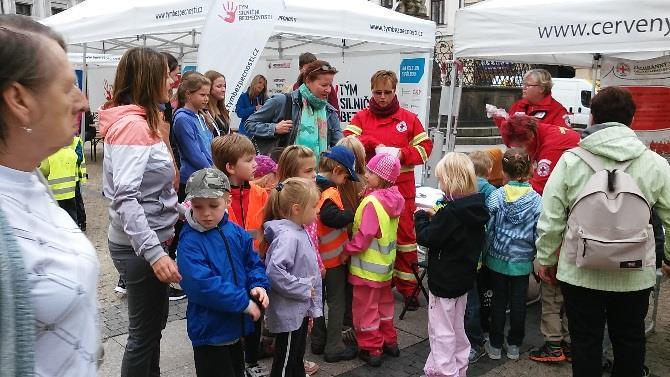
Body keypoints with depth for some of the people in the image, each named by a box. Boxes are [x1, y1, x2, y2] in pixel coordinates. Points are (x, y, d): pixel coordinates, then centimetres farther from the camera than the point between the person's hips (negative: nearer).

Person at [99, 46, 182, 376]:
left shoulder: (141, 121, 10)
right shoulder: (132, 125, -20)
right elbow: (126, 198, -28)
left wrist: (178, 210, 16)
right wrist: (154, 253, -33)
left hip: (150, 240, 10)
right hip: (140, 248, -10)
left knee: (154, 323, 23)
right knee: (144, 332, 5)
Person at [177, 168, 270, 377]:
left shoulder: (236, 232, 0)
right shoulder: (190, 242, -20)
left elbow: (253, 263, 8)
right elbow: (202, 285, -29)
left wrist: (259, 285, -13)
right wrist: (244, 302, -25)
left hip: (236, 325, 7)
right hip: (210, 329, -6)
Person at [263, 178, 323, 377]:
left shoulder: (300, 232, 7)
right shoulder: (287, 236, -23)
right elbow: (274, 272, -35)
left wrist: (312, 308, 15)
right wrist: (303, 290, -22)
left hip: (300, 311, 9)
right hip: (288, 313, -9)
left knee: (297, 361, 22)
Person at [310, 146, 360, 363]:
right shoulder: (329, 192, -22)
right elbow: (332, 217, -35)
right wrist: (353, 214, -23)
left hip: (316, 256, 8)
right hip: (332, 257, -8)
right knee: (336, 302, 5)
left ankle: (318, 341, 29)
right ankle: (333, 348, 11)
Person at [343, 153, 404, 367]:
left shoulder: (372, 202, -25)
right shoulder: (393, 199, 1)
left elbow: (364, 235, -25)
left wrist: (348, 248, -12)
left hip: (368, 265, -8)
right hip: (384, 262, 8)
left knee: (366, 307, 6)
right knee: (384, 303, 22)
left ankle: (371, 349, 16)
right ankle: (389, 341, 34)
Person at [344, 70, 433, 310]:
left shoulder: (409, 118, 4)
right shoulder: (361, 117, 6)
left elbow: (425, 147, 2)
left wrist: (403, 154, -14)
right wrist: (373, 144, -21)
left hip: (401, 188, -1)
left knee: (405, 234, 2)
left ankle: (407, 286, 14)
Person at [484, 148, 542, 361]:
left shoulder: (496, 197, -12)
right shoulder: (536, 201, -10)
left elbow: (487, 229, -8)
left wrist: (485, 253, 5)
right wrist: (538, 258, 8)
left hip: (497, 260, 0)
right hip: (522, 262, 0)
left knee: (499, 301, 12)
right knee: (518, 302, 12)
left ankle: (495, 345, 20)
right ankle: (514, 345, 24)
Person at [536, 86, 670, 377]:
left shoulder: (570, 160, -9)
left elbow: (551, 218, -8)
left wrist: (545, 258, 5)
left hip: (581, 273, -1)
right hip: (635, 274, 2)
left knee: (586, 341, 13)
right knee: (630, 341, 20)